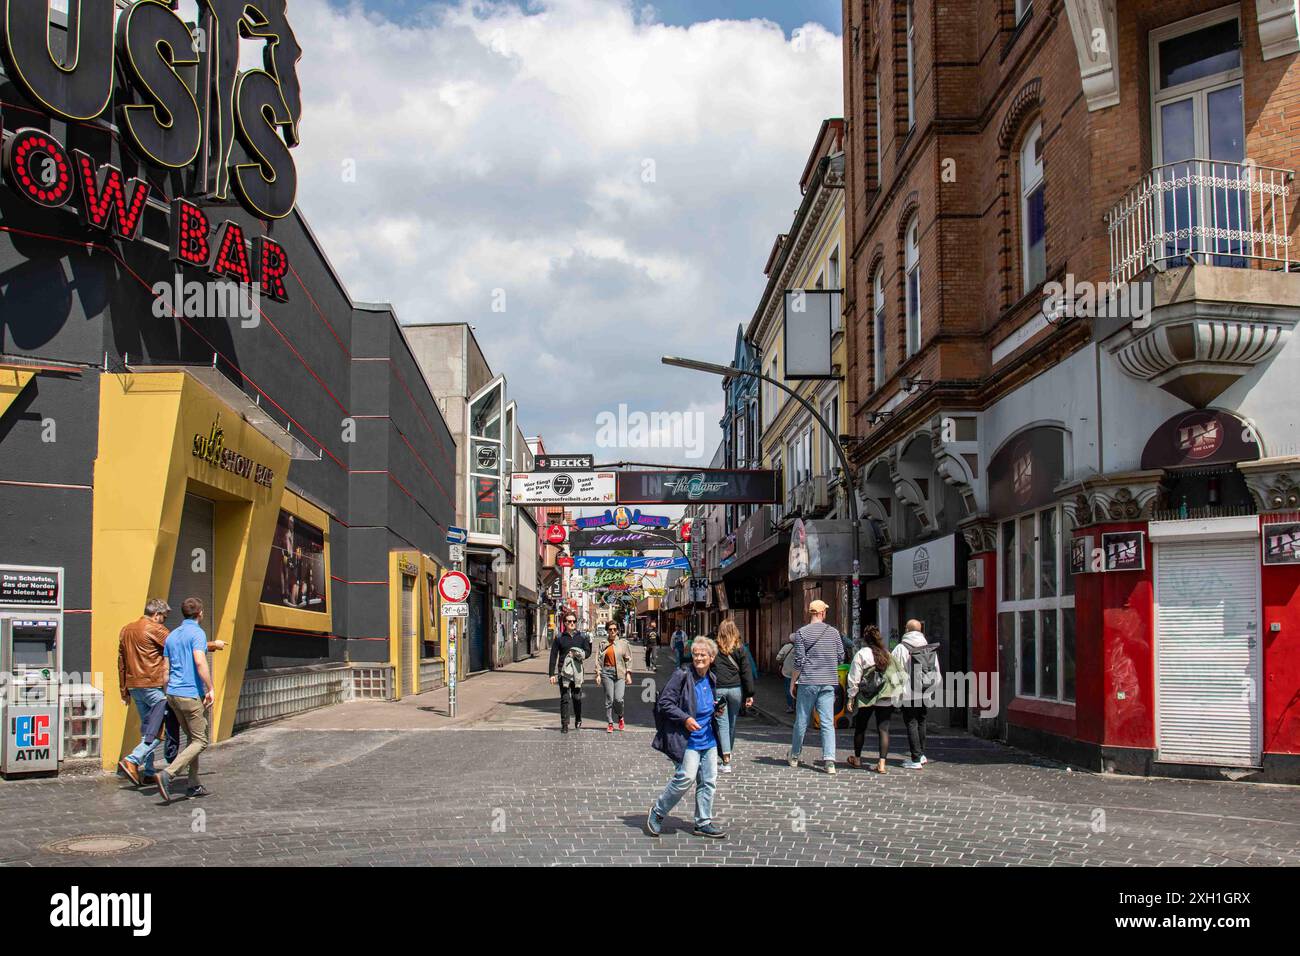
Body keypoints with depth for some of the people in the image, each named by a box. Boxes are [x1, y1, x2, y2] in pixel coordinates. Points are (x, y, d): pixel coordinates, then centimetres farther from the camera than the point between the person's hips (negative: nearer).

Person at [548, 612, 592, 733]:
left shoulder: (582, 637, 8)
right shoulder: (559, 638, 4)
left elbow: (588, 652, 6)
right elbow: (553, 656, 4)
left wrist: (578, 654, -14)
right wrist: (552, 674, -1)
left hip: (577, 671, 1)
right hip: (563, 671, -1)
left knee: (577, 698, 6)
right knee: (565, 698, -3)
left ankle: (578, 720, 27)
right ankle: (564, 725, 0)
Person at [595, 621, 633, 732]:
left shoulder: (623, 643, 7)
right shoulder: (602, 643, 6)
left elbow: (628, 659, 9)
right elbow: (598, 659, 7)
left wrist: (628, 674, 3)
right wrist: (598, 674, 0)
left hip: (620, 672, 0)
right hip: (607, 672, 0)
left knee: (618, 699, -10)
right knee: (609, 699, -2)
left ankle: (620, 717, 19)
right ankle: (610, 723, 9)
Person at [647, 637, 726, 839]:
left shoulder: (710, 679, 11)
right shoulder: (682, 676, -11)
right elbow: (664, 703, -13)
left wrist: (717, 710, 5)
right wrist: (685, 718, -20)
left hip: (708, 739, 7)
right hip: (688, 740, -7)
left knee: (709, 781, 7)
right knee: (686, 778, -12)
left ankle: (703, 823, 19)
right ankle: (657, 813, 8)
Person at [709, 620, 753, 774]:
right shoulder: (741, 649, 0)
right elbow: (746, 672, -1)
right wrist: (750, 694, 3)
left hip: (717, 690, -1)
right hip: (735, 689, 1)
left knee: (722, 723, 0)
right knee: (732, 723, 15)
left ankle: (726, 760, -12)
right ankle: (728, 754, 31)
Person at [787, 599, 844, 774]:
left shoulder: (802, 633, -4)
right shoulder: (833, 632, 2)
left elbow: (799, 661, -6)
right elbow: (841, 656, 8)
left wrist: (792, 682, 2)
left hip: (807, 682, -1)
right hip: (828, 683, 1)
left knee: (801, 721, 10)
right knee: (828, 722, 0)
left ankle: (794, 756, 22)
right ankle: (829, 760, -9)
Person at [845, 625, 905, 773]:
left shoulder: (861, 654, -6)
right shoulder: (888, 655, 6)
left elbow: (854, 679, -6)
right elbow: (900, 676, 6)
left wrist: (851, 698, -1)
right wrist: (895, 693, 14)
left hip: (865, 699, -2)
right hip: (885, 699, 2)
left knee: (860, 728, 15)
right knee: (883, 729, 0)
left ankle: (857, 758, 29)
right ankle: (882, 763, -11)